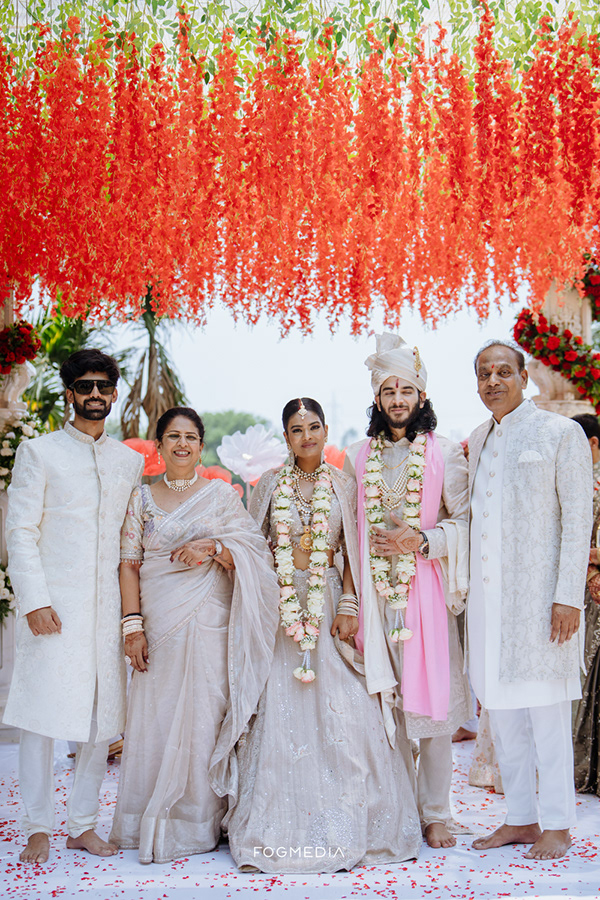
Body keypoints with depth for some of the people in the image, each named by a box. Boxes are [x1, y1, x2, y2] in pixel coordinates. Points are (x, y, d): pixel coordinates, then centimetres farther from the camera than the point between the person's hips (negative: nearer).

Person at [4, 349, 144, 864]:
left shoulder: (131, 462, 14)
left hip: (109, 607, 4)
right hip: (53, 606, -4)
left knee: (102, 717, 5)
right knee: (42, 715, -4)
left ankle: (84, 826, 17)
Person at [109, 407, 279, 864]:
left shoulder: (222, 495, 7)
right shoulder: (143, 498, 10)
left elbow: (254, 554, 2)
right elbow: (130, 565, 6)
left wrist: (213, 548, -16)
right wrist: (133, 625, -3)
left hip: (209, 625, -1)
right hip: (159, 628, 1)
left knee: (205, 718, -1)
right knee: (156, 718, 2)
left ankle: (202, 823, 10)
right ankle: (155, 825, 14)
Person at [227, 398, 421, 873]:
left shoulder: (343, 485, 7)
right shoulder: (270, 484, 7)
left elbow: (352, 552, 6)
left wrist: (349, 605, -6)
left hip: (328, 603, 0)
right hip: (278, 606, 0)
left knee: (339, 710, -6)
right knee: (278, 713, -3)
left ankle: (344, 826, 7)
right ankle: (275, 829, 6)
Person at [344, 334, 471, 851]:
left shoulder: (444, 454, 4)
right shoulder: (359, 458, 12)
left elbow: (466, 521, 2)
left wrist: (422, 542, -14)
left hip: (426, 590, -2)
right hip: (375, 593, 2)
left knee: (433, 702, -1)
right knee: (384, 701, 4)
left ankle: (435, 812, 12)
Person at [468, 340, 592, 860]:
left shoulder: (560, 433, -2)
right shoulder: (477, 441, 16)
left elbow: (578, 518, -7)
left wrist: (568, 596, -13)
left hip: (538, 593, -6)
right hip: (487, 594, 6)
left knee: (546, 708, -1)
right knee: (501, 709, 10)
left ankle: (557, 826, 11)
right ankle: (521, 818, 22)